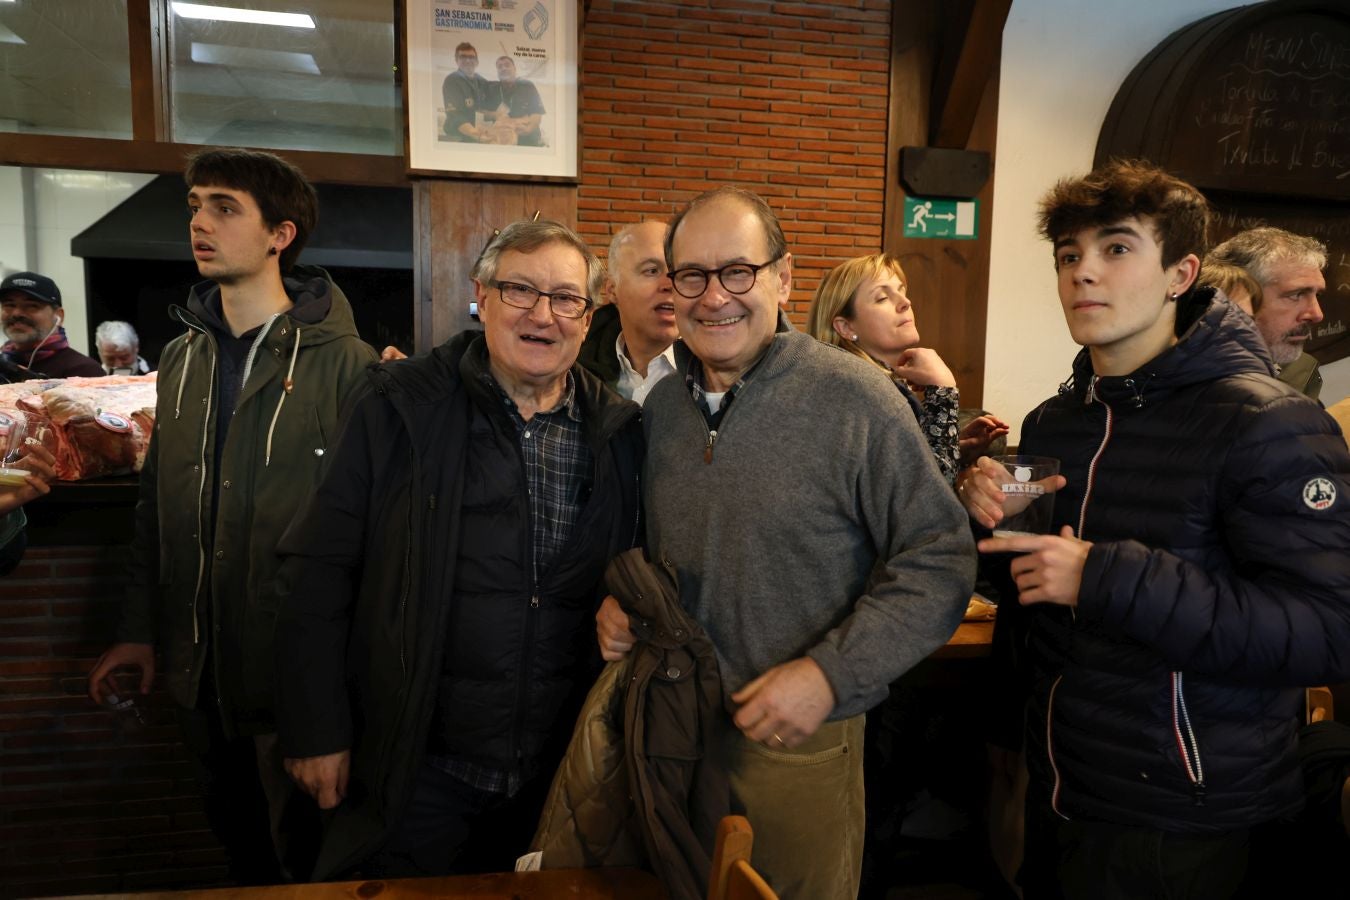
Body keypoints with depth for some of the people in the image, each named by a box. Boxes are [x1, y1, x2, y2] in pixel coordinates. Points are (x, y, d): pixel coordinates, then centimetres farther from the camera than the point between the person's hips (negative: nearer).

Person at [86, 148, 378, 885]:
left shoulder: (342, 362, -14)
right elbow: (157, 504, 13)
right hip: (200, 668, 6)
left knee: (305, 857, 12)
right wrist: (139, 629, 11)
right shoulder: (181, 360, 8)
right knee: (239, 848, 24)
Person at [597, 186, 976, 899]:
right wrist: (619, 599, -4)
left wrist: (832, 674, -21)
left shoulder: (855, 400, -16)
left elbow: (940, 559, -14)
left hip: (802, 744, -4)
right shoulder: (661, 405, 3)